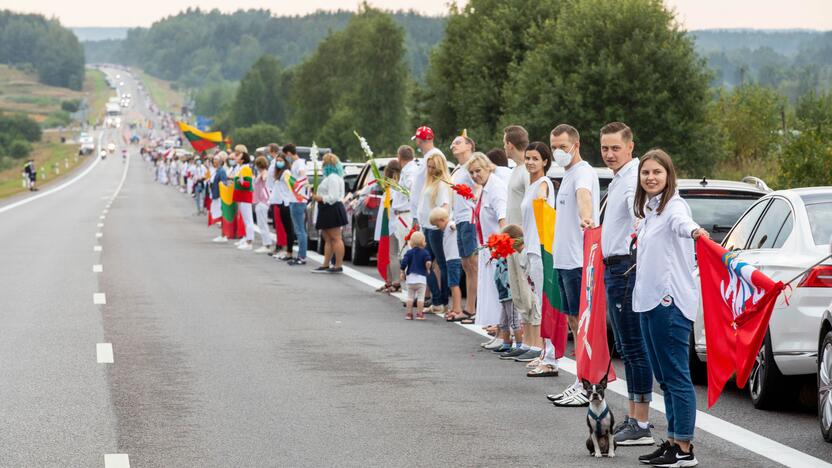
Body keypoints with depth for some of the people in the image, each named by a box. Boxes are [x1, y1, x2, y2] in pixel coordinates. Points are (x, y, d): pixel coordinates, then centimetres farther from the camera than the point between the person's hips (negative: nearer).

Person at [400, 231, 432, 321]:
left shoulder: (409, 252, 4)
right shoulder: (425, 252, -1)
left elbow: (404, 263, -3)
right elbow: (428, 262, -14)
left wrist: (402, 272, 7)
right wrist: (428, 269, 6)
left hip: (410, 277, 2)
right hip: (421, 277, -2)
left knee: (410, 297, 10)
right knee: (420, 297, 1)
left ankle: (409, 313, 10)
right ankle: (419, 313, -2)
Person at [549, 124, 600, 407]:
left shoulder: (583, 172, -12)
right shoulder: (568, 175, 19)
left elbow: (584, 195, -35)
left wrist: (586, 217, -55)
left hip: (578, 260, -10)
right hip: (564, 260, 10)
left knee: (582, 321, -9)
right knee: (573, 321, 13)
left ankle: (588, 388, -8)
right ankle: (581, 384, 20)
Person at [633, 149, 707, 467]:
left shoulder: (674, 205, -10)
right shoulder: (648, 210, 17)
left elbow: (681, 221, -35)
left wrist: (694, 230, -56)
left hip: (670, 302, -10)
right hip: (648, 300, 10)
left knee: (676, 375, -9)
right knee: (664, 378, 12)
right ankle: (673, 442, 17)